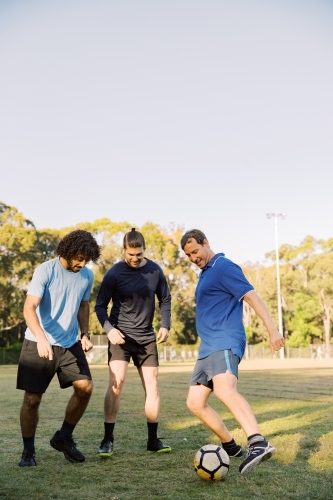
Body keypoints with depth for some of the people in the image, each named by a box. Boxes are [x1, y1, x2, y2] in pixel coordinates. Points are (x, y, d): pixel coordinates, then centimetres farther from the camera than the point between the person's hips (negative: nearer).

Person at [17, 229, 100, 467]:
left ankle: (64, 438, 13)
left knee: (86, 387, -8)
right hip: (39, 344, -4)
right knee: (32, 398, -2)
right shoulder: (45, 271, -15)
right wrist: (41, 338, -38)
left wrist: (85, 334, 4)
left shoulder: (87, 276, 2)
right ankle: (28, 451, 18)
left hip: (70, 344, 5)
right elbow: (29, 308, -23)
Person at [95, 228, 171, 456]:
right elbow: (100, 306, -6)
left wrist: (165, 325, -3)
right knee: (116, 383, -15)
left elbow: (165, 300, 10)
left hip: (147, 337, 4)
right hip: (121, 336, -3)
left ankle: (153, 439, 17)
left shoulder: (155, 270, -1)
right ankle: (108, 440, -5)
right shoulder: (114, 273, -10)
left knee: (152, 386, 5)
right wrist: (109, 329, -21)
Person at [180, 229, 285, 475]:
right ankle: (231, 447, 19)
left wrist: (272, 329, -27)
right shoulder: (205, 273, 21)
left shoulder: (224, 267, -7)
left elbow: (252, 296, -17)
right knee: (195, 402, 8)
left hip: (224, 343, -10)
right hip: (207, 348, 10)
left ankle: (258, 443, -48)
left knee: (224, 390, -34)